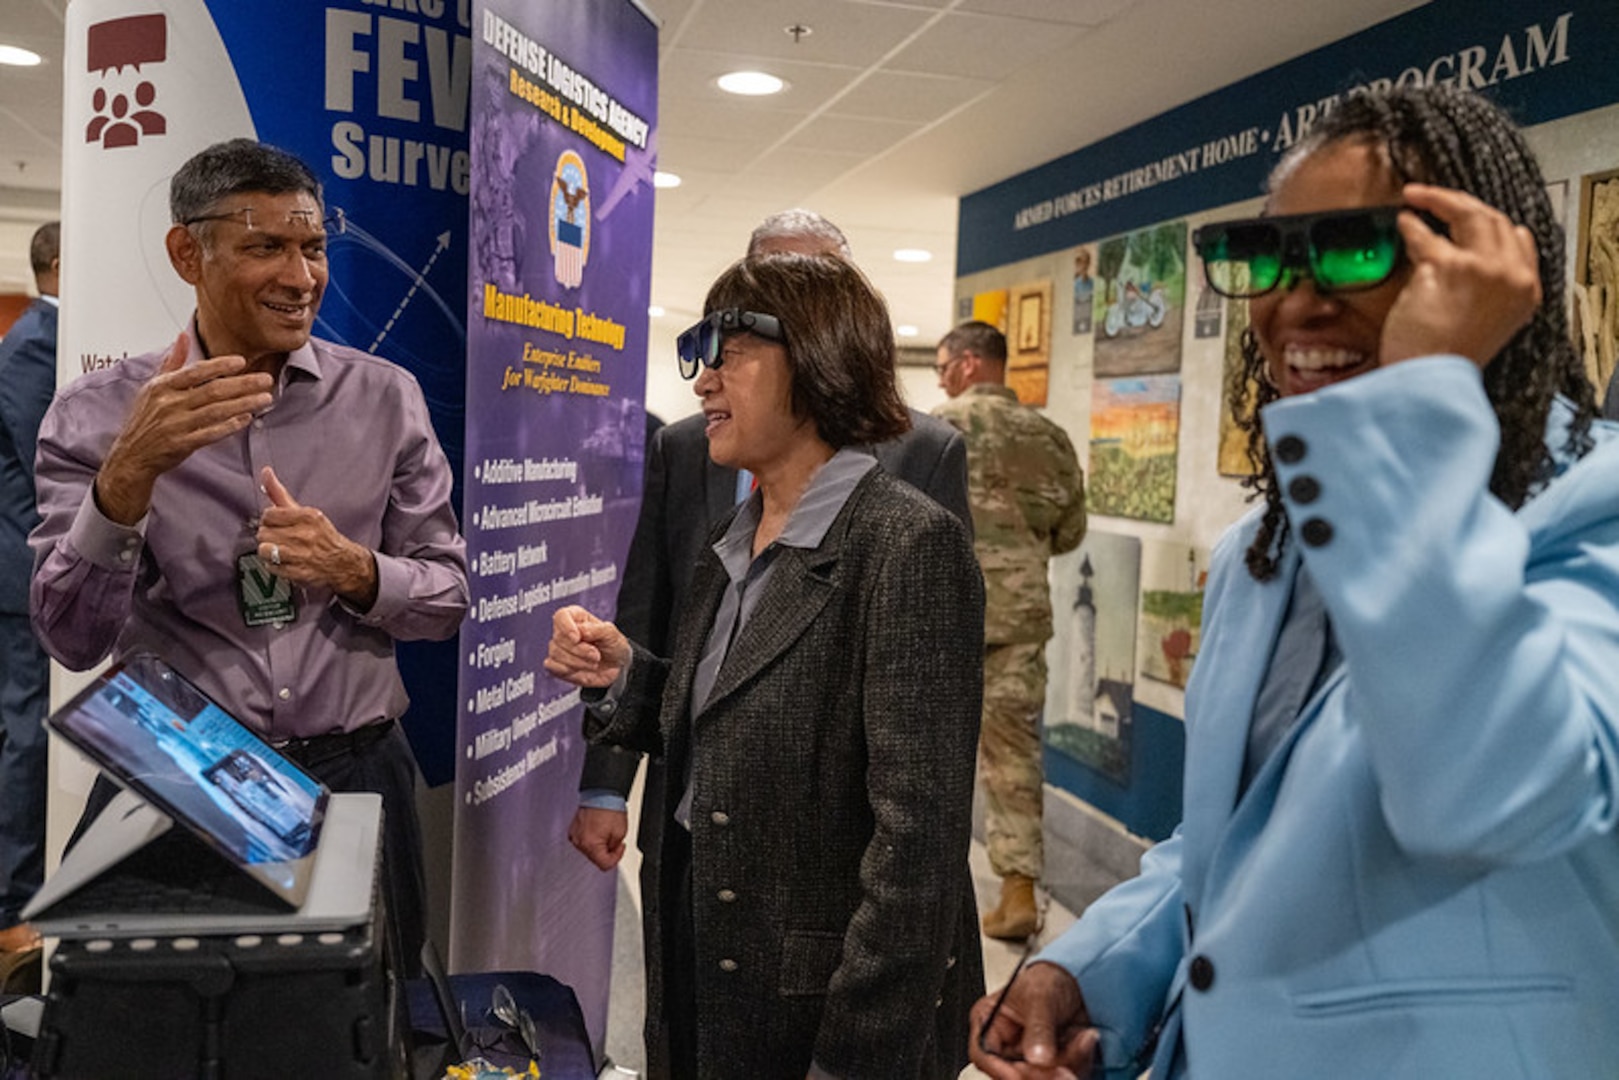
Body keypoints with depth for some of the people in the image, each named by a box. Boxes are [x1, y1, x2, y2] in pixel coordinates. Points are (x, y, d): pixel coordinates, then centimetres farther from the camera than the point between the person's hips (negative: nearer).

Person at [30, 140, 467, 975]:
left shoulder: (385, 398, -1)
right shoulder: (97, 414, -4)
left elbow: (448, 593, 2)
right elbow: (73, 638, -11)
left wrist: (355, 571, -18)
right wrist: (128, 475, -25)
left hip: (354, 777, 1)